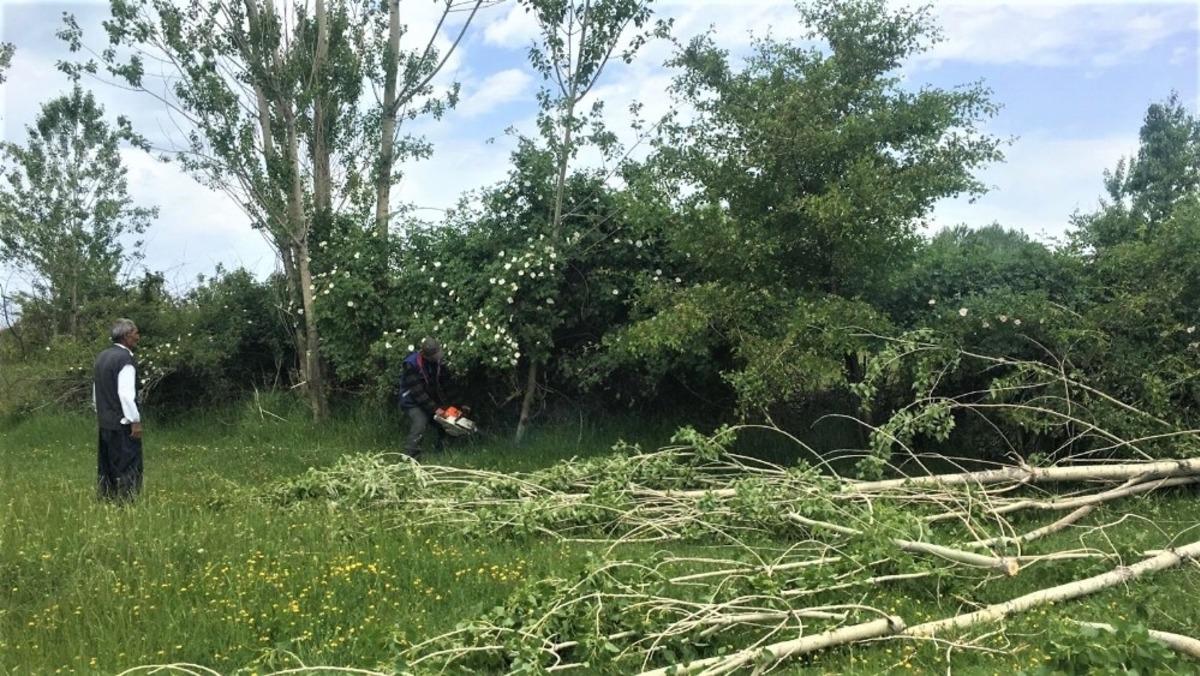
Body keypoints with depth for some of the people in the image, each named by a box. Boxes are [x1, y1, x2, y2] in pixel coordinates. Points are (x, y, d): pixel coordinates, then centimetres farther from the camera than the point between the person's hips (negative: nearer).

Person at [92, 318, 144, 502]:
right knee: (128, 468, -3)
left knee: (106, 468, 15)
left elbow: (95, 391, 17)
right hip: (123, 424, -9)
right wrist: (135, 421, -16)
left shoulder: (101, 357, 11)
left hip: (104, 422, 9)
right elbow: (126, 394, -21)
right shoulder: (125, 359, -16)